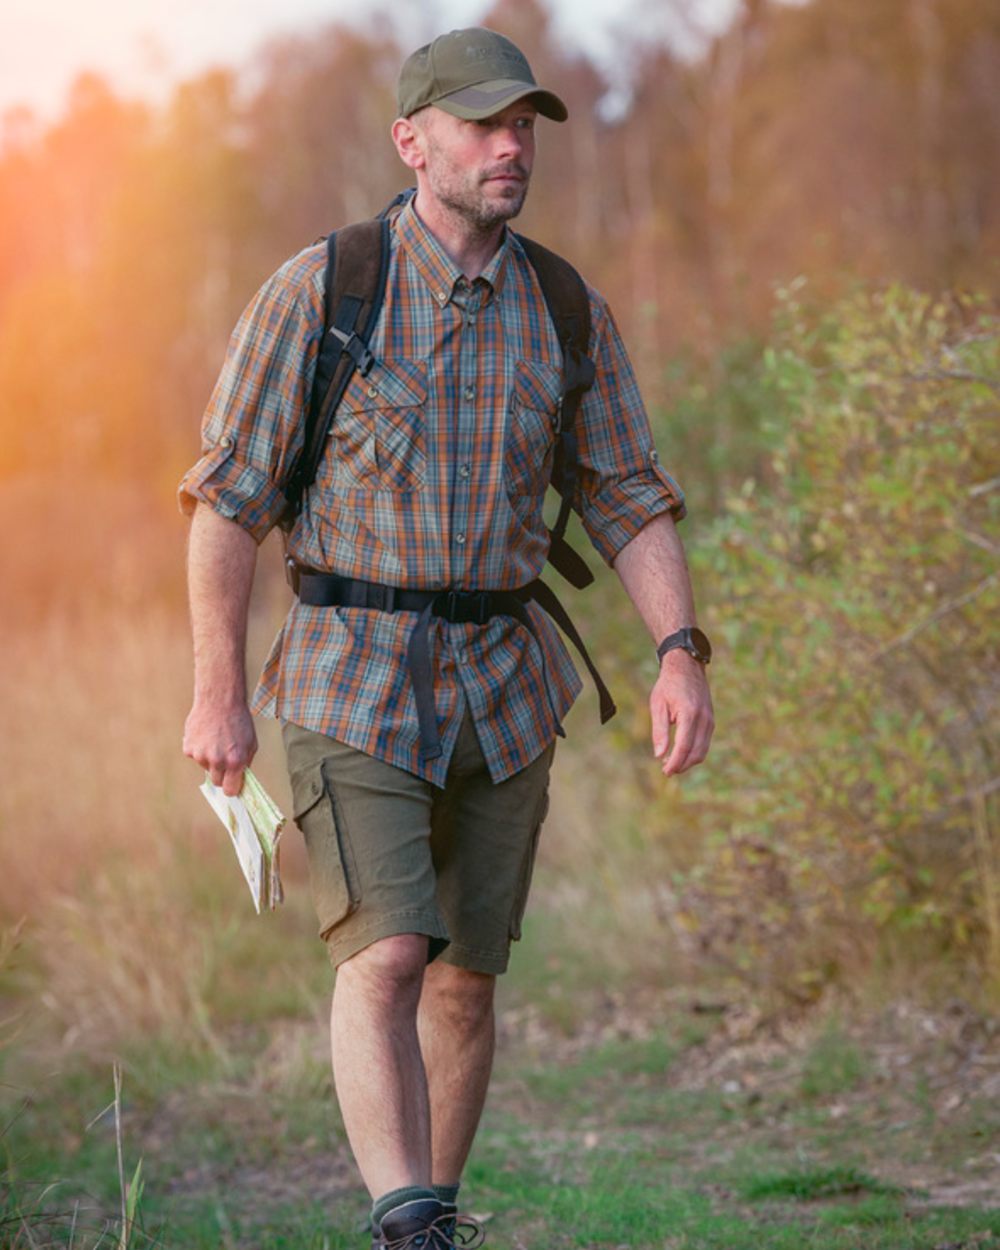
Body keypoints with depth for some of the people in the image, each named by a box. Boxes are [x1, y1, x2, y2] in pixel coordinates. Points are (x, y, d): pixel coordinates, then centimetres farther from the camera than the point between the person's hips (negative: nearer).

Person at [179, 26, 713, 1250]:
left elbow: (629, 500, 6)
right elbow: (228, 490, -6)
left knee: (464, 975, 11)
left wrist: (680, 654, -10)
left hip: (501, 687, 4)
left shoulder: (569, 313, 3)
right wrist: (218, 691, -10)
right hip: (351, 681, -4)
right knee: (386, 955, -19)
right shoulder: (316, 291, -8)